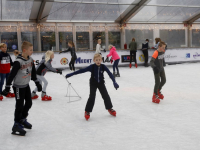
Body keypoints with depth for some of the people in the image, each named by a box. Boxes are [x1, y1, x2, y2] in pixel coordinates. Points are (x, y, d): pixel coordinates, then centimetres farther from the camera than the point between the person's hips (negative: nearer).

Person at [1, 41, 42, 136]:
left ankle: (22, 119, 34)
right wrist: (7, 87, -22)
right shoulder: (18, 61, -24)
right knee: (19, 106, -2)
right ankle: (17, 125, 10)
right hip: (18, 87, -7)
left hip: (26, 85, 8)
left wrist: (37, 83, 16)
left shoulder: (30, 60, -1)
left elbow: (33, 72, 12)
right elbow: (12, 75, -23)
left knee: (29, 103, 14)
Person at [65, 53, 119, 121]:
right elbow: (82, 70, -21)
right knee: (92, 97, -13)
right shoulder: (92, 67, -21)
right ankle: (87, 111, 1)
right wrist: (70, 74, -22)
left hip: (101, 83, 2)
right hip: (93, 84, -2)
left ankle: (109, 108, 25)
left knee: (106, 96, 3)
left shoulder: (103, 67, -17)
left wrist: (114, 82, -37)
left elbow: (110, 74, -23)